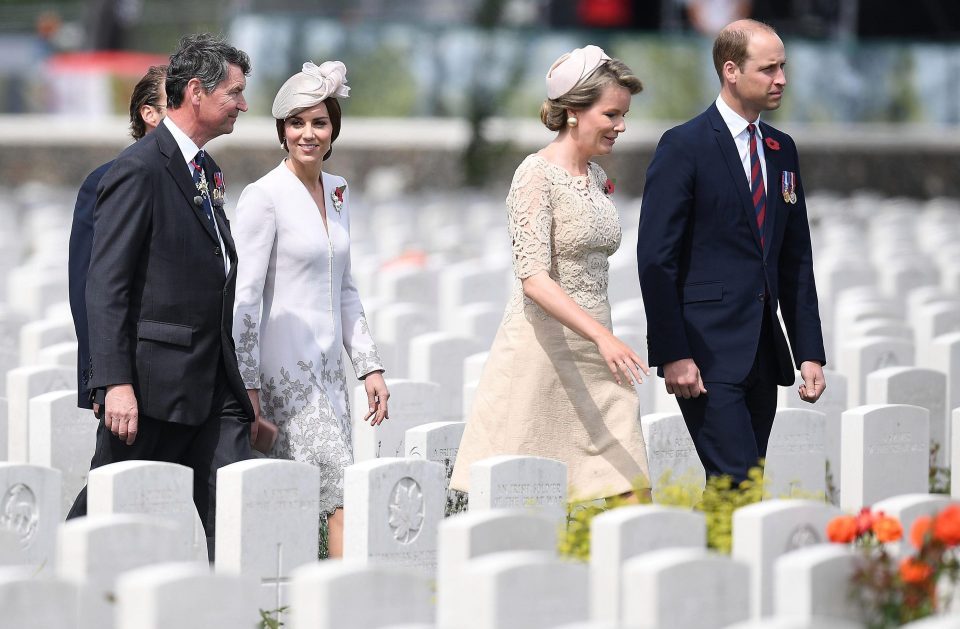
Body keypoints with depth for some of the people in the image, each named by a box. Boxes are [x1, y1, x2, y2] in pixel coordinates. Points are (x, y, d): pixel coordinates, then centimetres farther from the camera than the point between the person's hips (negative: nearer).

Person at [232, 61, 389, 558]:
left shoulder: (336, 192, 13)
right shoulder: (263, 197, -9)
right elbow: (243, 298, -11)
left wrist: (369, 366, 16)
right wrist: (246, 386, -14)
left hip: (326, 369, 7)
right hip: (284, 370, -7)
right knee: (342, 496, -14)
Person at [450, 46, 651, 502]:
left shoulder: (597, 178, 13)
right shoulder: (538, 174, -11)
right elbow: (534, 278, -21)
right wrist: (602, 336, -29)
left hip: (594, 357, 8)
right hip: (541, 354, -8)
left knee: (628, 496, -3)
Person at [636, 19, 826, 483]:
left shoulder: (782, 150, 15)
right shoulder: (683, 146, -7)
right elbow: (656, 258, -10)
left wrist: (810, 353, 10)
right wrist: (672, 355, -15)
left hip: (763, 354, 7)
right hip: (706, 354, -7)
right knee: (738, 484, -14)